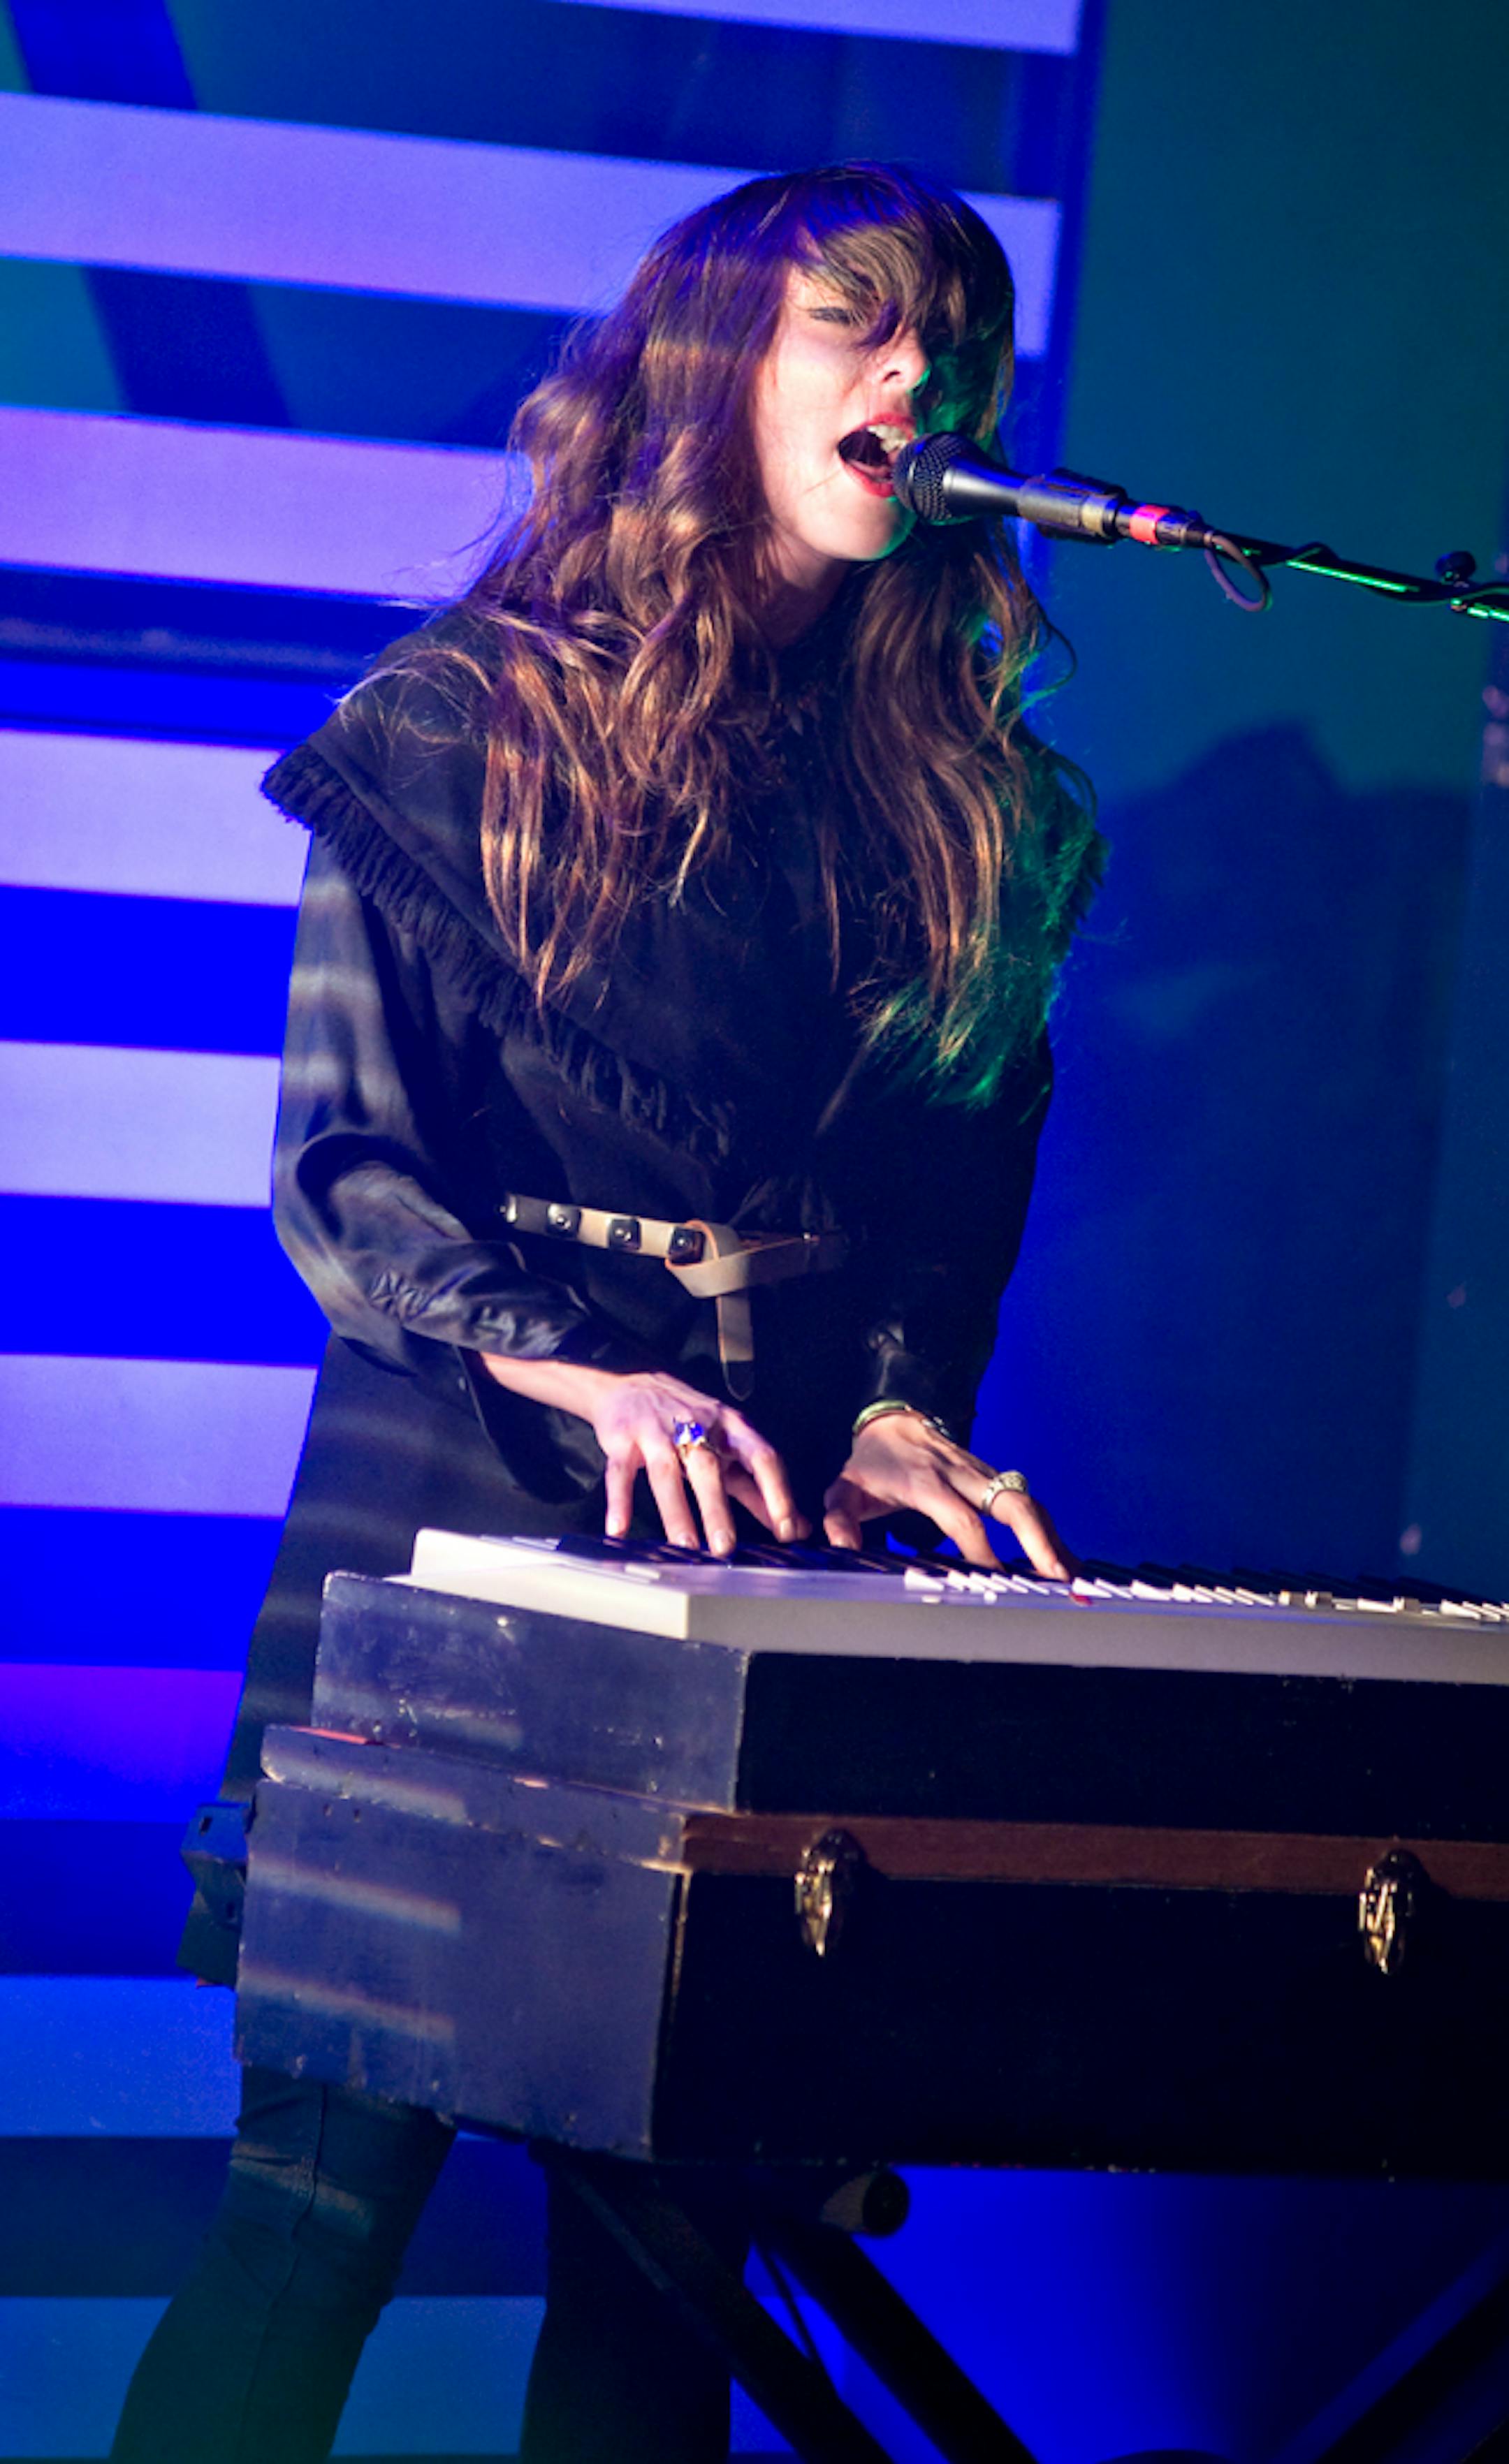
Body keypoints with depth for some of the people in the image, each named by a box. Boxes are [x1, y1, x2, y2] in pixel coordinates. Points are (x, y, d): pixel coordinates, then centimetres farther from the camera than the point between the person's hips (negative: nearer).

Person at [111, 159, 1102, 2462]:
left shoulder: (963, 791, 15)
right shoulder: (469, 723, 3)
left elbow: (968, 1160, 17)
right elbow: (340, 1157, -3)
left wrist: (901, 1403, -2)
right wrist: (579, 1363, -19)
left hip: (782, 1527, 3)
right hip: (462, 1491, -3)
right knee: (333, 2176, -7)